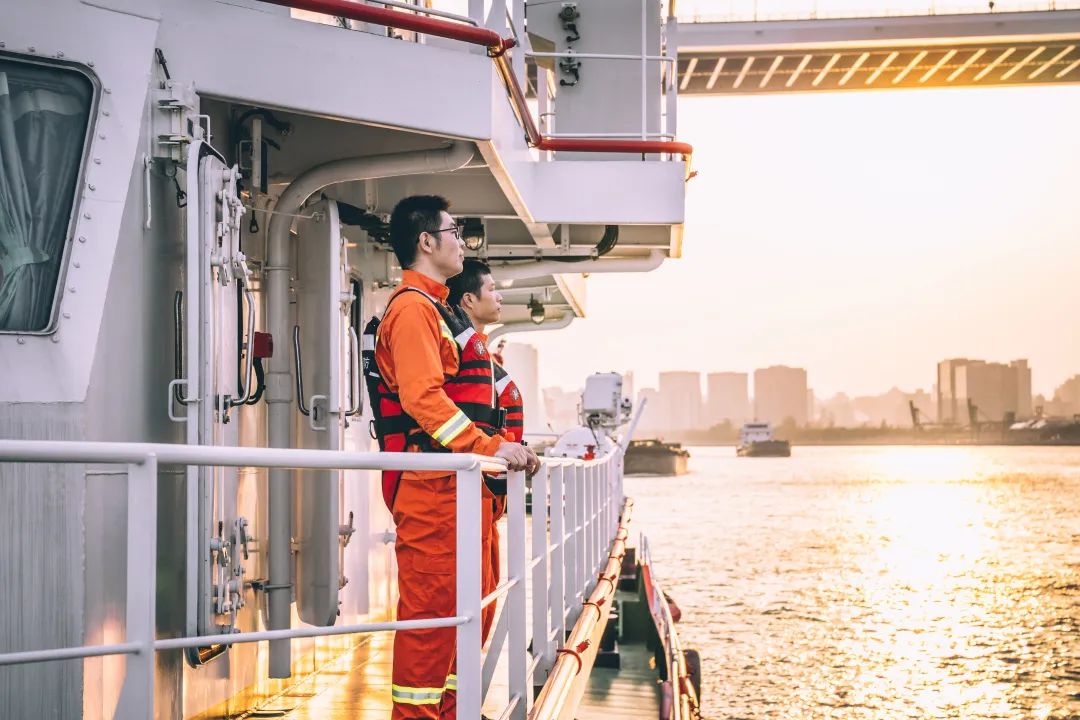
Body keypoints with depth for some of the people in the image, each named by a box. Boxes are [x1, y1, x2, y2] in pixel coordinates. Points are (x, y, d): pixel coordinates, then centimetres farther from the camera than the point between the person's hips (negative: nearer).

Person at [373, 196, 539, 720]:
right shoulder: (413, 307, -10)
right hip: (430, 484, -10)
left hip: (456, 482, 10)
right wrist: (491, 448, -25)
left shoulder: (436, 308, 23)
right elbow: (423, 398, -22)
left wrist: (505, 448, 19)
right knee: (429, 604, -8)